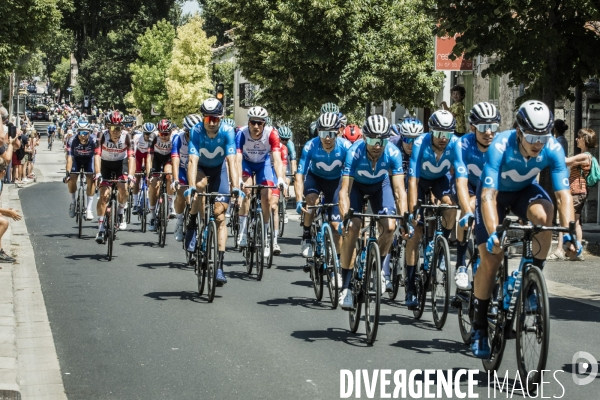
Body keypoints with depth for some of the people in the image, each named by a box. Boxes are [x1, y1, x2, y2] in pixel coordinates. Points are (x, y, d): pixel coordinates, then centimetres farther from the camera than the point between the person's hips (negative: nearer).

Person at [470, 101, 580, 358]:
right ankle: (479, 327, 6)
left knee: (544, 214, -33)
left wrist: (568, 234, -44)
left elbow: (564, 194, -30)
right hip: (495, 193, -2)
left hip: (525, 190, 2)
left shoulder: (553, 149, -28)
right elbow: (488, 195, -41)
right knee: (490, 258, -10)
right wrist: (493, 234, -54)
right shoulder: (500, 146, -36)